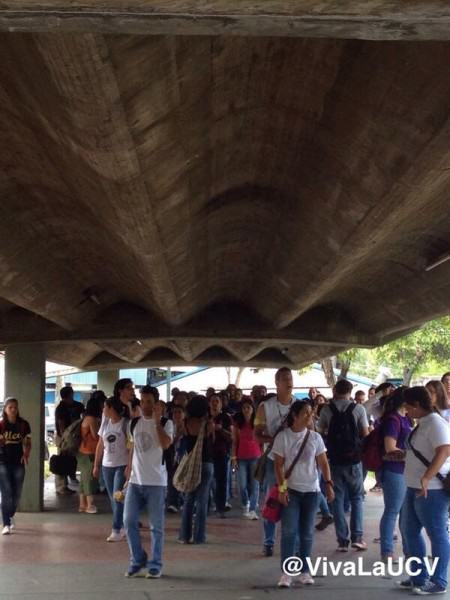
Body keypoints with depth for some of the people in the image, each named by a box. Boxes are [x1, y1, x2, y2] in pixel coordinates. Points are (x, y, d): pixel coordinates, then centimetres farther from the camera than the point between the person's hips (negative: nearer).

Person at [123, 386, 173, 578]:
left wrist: (157, 421, -22)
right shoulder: (134, 423, 8)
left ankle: (155, 564, 12)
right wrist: (128, 472, 16)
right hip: (135, 481, 4)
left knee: (156, 525, 2)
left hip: (156, 482, -4)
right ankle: (137, 561, 15)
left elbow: (165, 444, -25)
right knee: (129, 521, 1)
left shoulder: (166, 423, -6)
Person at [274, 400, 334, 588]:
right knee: (289, 531, -8)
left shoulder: (315, 437, 3)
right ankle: (286, 572, -4)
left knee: (307, 532, 7)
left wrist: (329, 484, -5)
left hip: (311, 490, 3)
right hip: (291, 489, -3)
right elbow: (278, 465, -5)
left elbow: (323, 463, 5)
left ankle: (304, 571, 15)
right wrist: (282, 488, -13)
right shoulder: (283, 437, -4)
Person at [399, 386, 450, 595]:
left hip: (432, 489, -11)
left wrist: (426, 478, -39)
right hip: (415, 488, 11)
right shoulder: (422, 423, 13)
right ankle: (420, 577, 26)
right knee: (409, 530, 16)